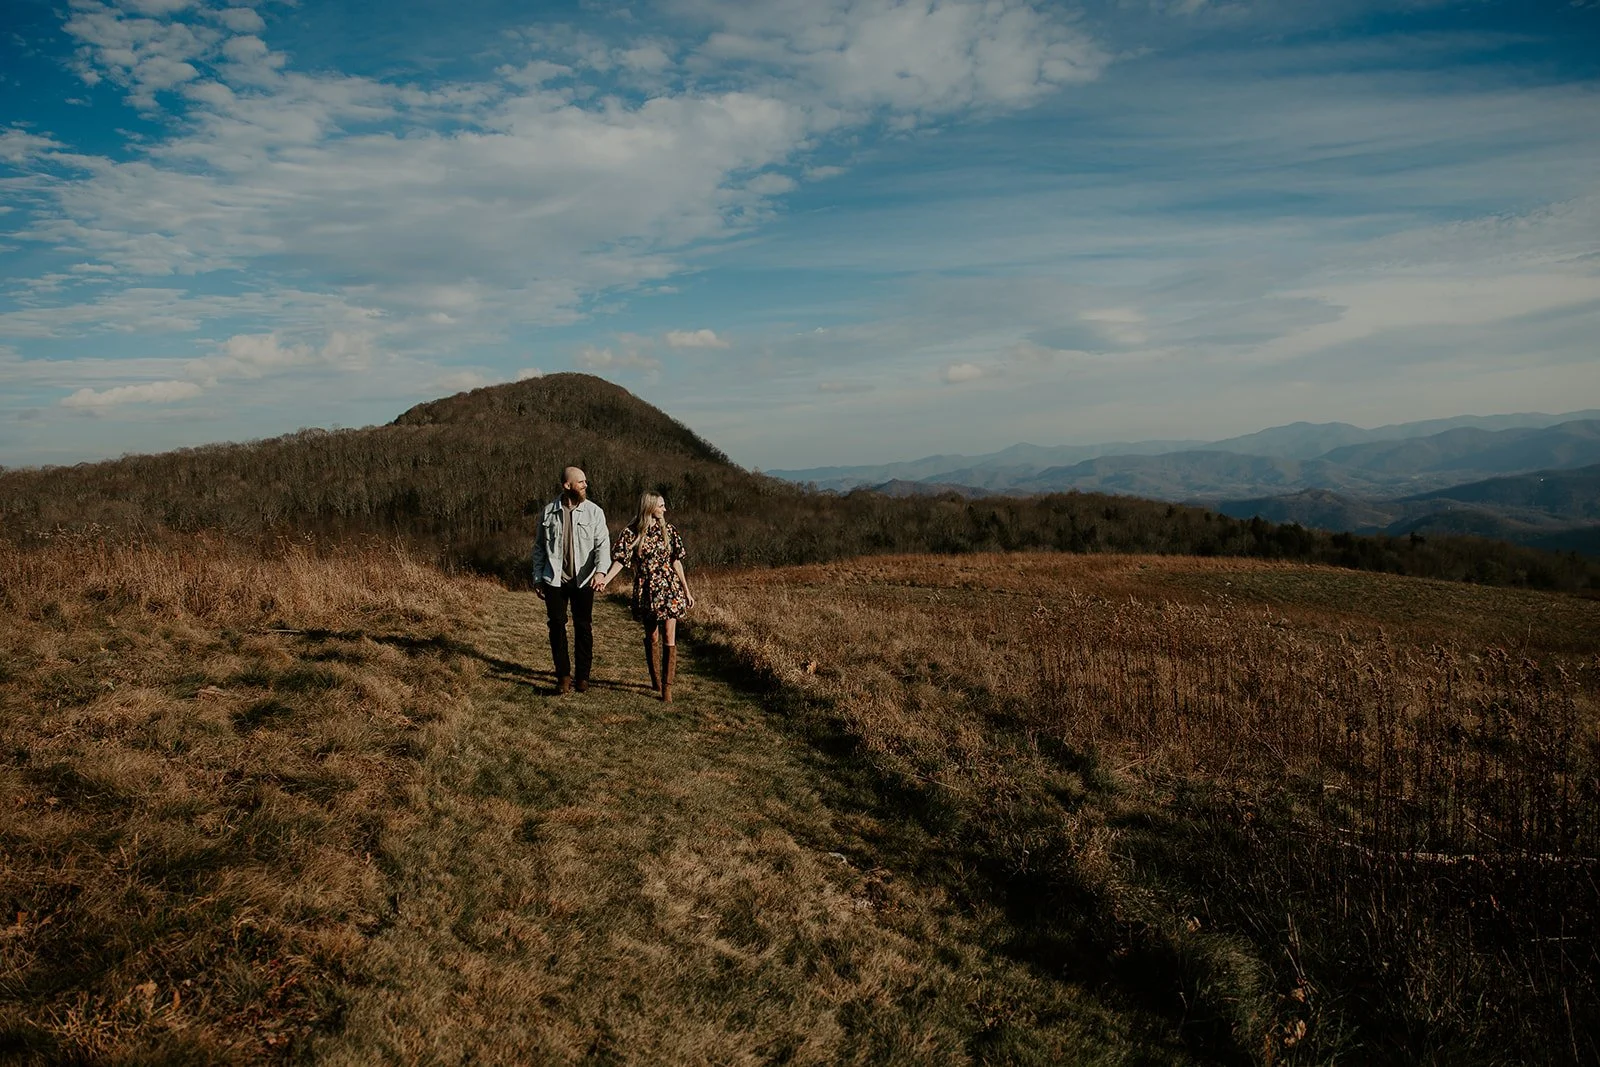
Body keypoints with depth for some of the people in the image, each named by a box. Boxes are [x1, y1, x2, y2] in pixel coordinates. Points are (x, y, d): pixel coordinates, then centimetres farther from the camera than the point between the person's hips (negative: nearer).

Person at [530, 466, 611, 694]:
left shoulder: (594, 512, -2)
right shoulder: (549, 512, 2)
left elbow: (603, 543, -9)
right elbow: (539, 547, 9)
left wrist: (601, 570, -26)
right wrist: (537, 578, 6)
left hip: (583, 580, -1)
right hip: (554, 580, 1)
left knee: (583, 627, 5)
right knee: (557, 626, 3)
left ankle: (582, 675, 17)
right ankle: (563, 675, 14)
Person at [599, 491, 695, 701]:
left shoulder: (667, 530, 3)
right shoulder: (632, 533, -2)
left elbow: (676, 562, 6)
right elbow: (620, 560, -9)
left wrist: (686, 590, 6)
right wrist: (605, 579, -26)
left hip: (669, 589, 0)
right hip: (646, 591, 0)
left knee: (669, 638, -7)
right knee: (651, 637, 12)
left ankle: (667, 686, -2)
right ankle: (654, 679, 30)